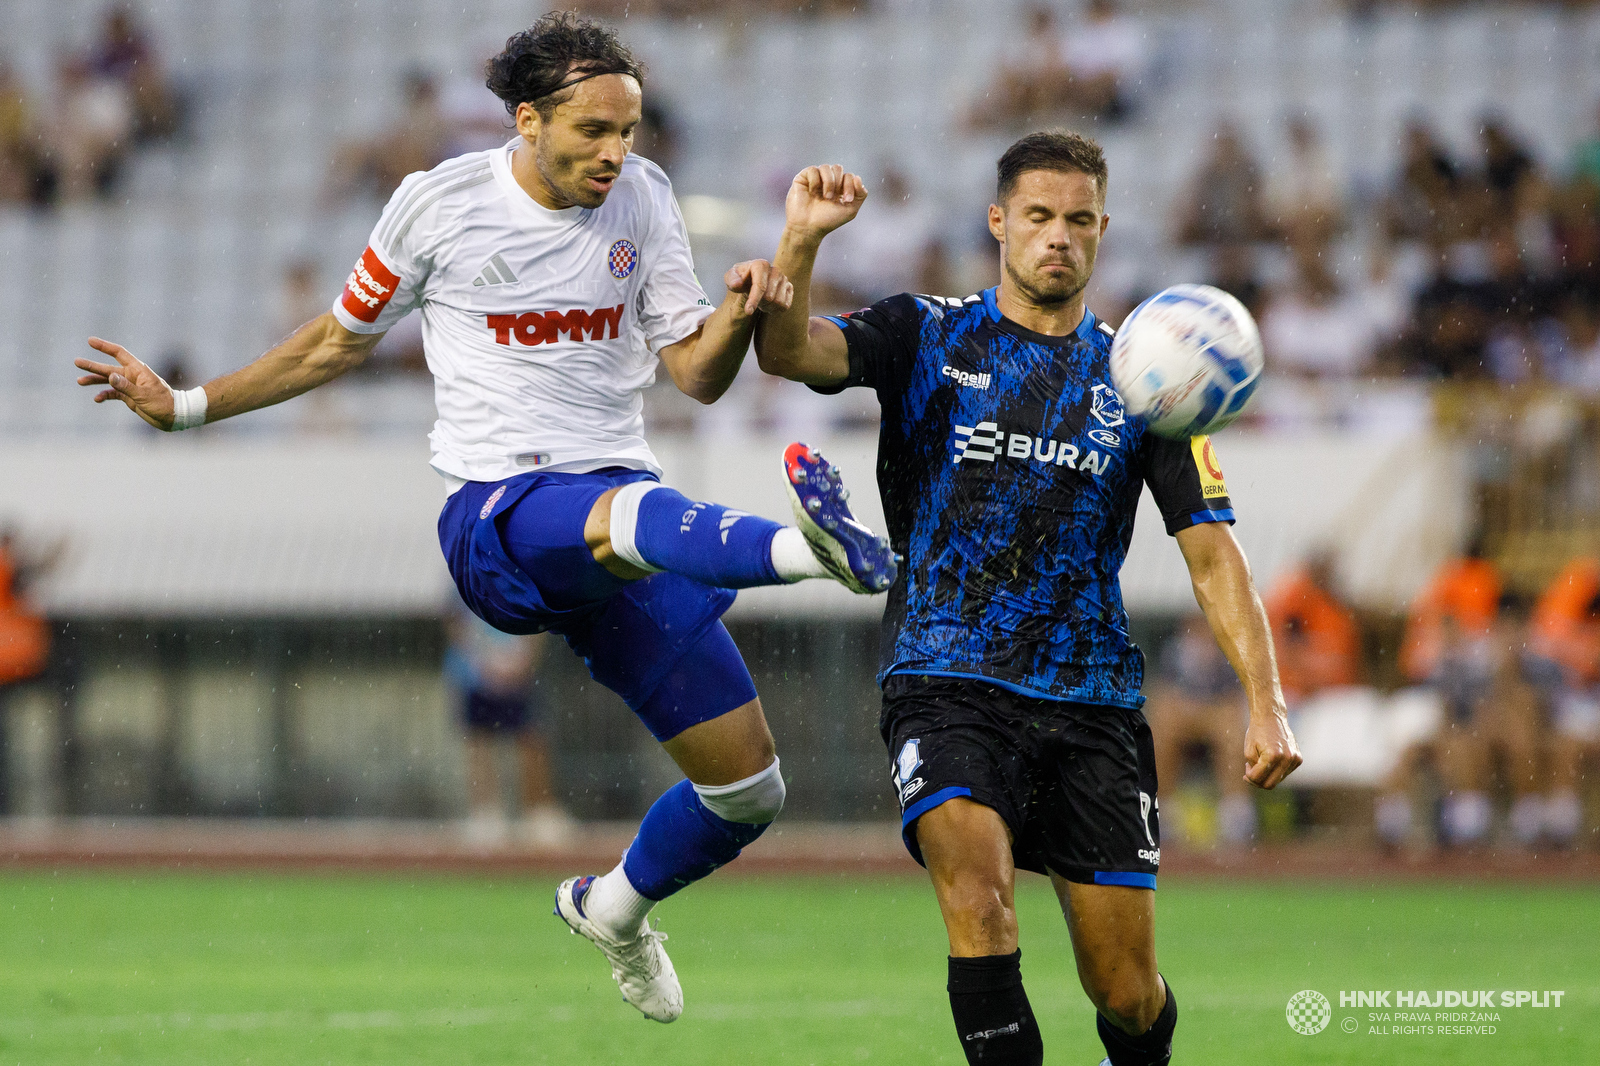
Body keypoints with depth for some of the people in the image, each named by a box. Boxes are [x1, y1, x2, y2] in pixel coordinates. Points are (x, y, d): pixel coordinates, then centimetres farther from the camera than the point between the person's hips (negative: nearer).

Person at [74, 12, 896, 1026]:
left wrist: (738, 317, -15)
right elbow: (340, 340, 15)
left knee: (748, 787, 2)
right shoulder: (441, 202, 0)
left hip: (629, 502, 4)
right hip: (498, 514, -4)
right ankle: (807, 545, -73)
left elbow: (696, 373, 6)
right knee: (629, 517, -42)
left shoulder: (644, 198, 7)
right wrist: (187, 405, 15)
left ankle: (614, 906, 31)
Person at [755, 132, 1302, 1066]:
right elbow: (788, 352, -11)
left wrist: (1267, 702, -6)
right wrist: (803, 241, -30)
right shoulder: (927, 338, 5)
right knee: (979, 900, -28)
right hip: (947, 685, -2)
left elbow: (1211, 549, 6)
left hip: (1093, 699, 2)